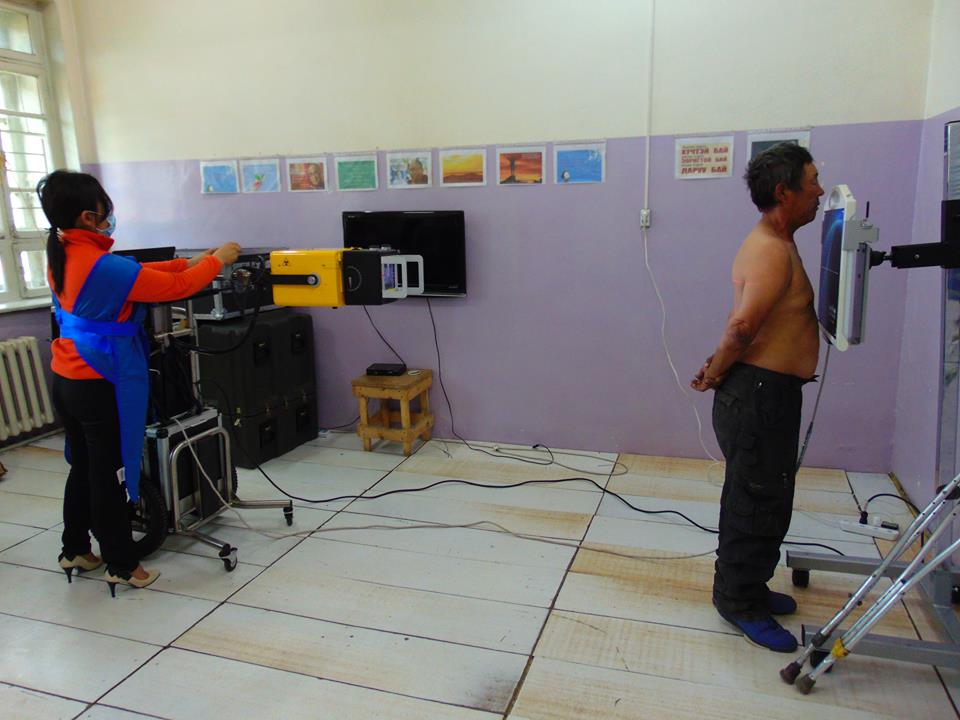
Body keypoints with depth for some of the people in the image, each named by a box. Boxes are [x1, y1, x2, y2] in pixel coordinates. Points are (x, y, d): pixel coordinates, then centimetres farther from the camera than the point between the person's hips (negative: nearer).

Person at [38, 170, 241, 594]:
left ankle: (75, 550, 36)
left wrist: (188, 262, 10)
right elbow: (175, 288, -18)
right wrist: (216, 261, -4)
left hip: (66, 380, 9)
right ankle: (122, 566, 18)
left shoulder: (61, 255, 4)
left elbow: (135, 274, 10)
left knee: (82, 467, 21)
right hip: (101, 385, -9)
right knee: (109, 475, 3)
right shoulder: (101, 265, -23)